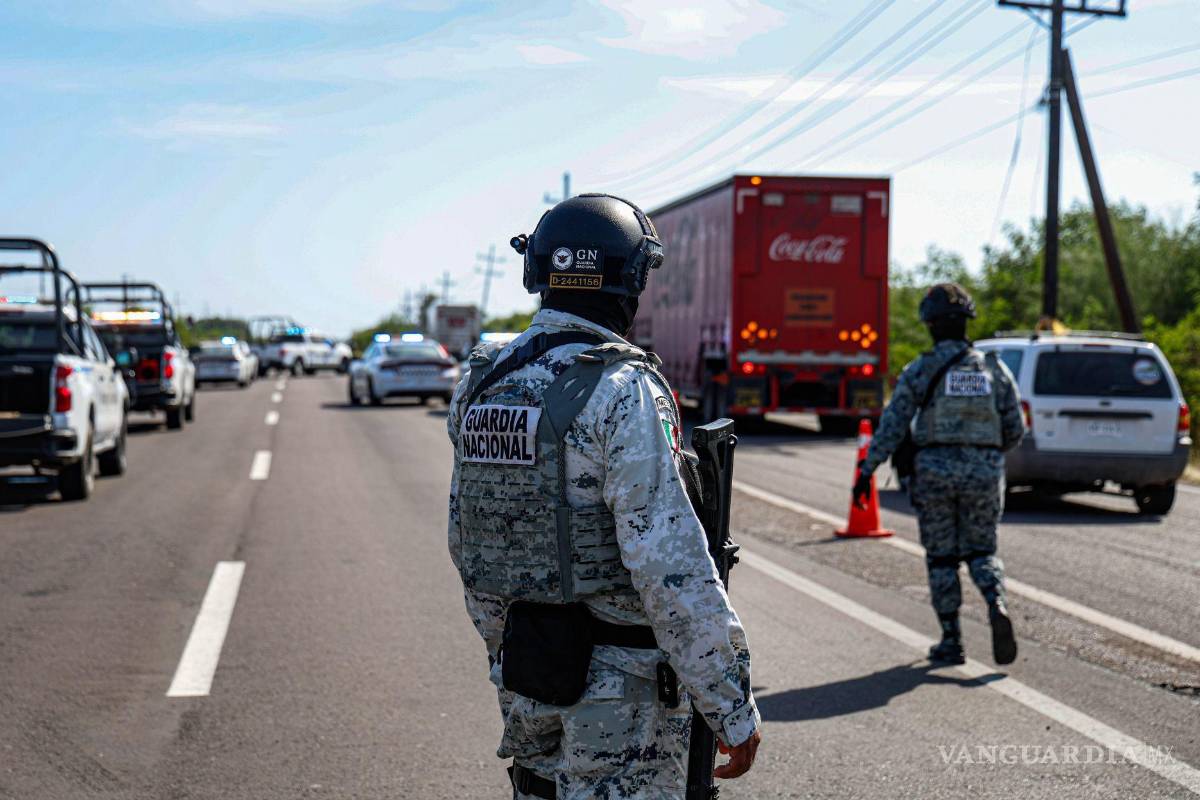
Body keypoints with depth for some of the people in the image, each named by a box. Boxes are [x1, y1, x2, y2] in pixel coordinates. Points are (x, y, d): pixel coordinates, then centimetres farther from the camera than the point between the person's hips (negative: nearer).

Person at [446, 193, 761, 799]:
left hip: (522, 678, 7)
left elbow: (466, 547, 12)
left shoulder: (483, 385, 5)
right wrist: (733, 710, -18)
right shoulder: (623, 392, -18)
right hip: (618, 683, -7)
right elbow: (669, 562, -23)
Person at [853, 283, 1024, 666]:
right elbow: (1015, 430, 6)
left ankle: (951, 642, 11)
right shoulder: (994, 369, 4)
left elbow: (893, 425, -7)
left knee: (941, 558, 10)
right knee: (981, 552, 14)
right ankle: (997, 606, -15)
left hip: (934, 471, -2)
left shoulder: (921, 369, -4)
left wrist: (867, 470, -1)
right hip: (984, 472, 2)